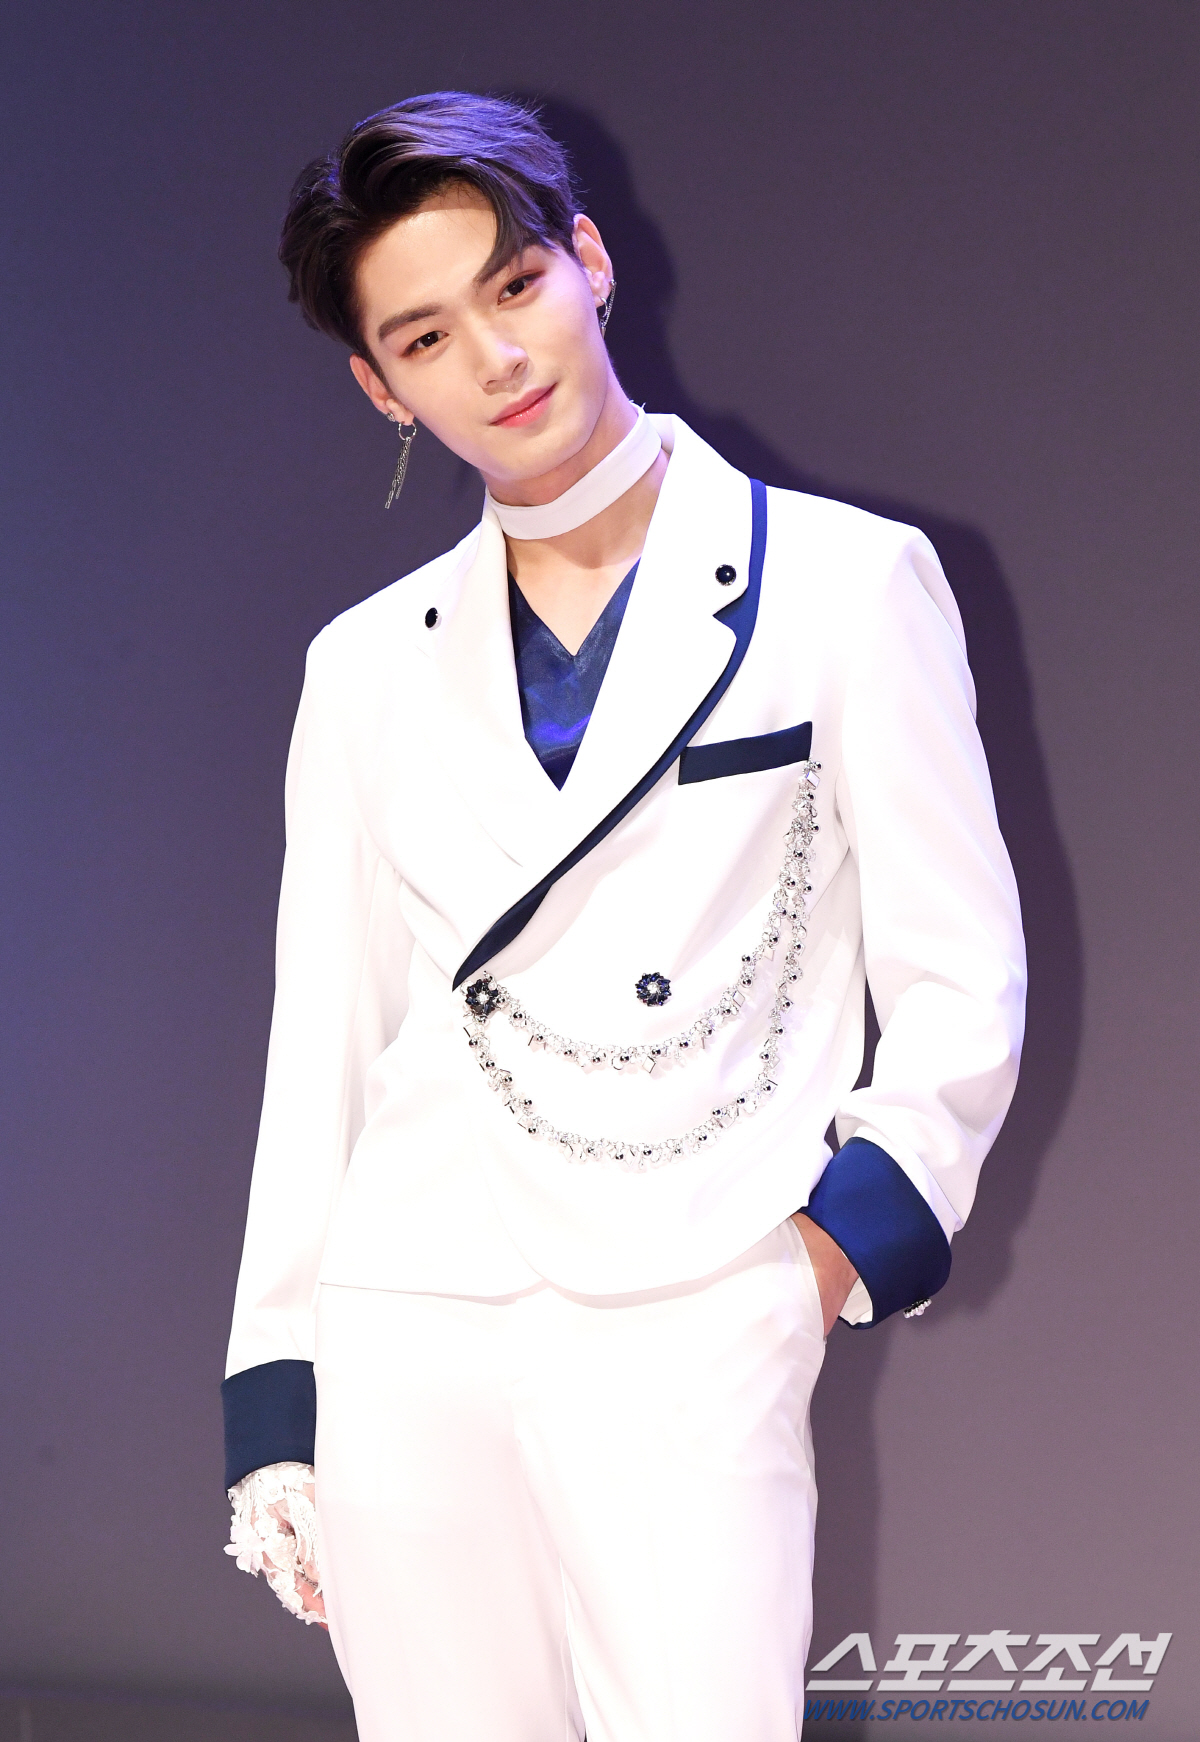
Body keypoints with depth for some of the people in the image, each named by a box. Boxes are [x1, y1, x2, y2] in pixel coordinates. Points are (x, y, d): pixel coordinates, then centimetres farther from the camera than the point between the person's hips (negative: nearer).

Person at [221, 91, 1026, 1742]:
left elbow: (961, 988, 3)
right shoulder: (369, 665, 13)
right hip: (404, 1337, 3)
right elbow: (322, 1043, 14)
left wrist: (844, 1233, -11)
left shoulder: (846, 584, 4)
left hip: (687, 1340, -3)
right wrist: (275, 1405, 11)